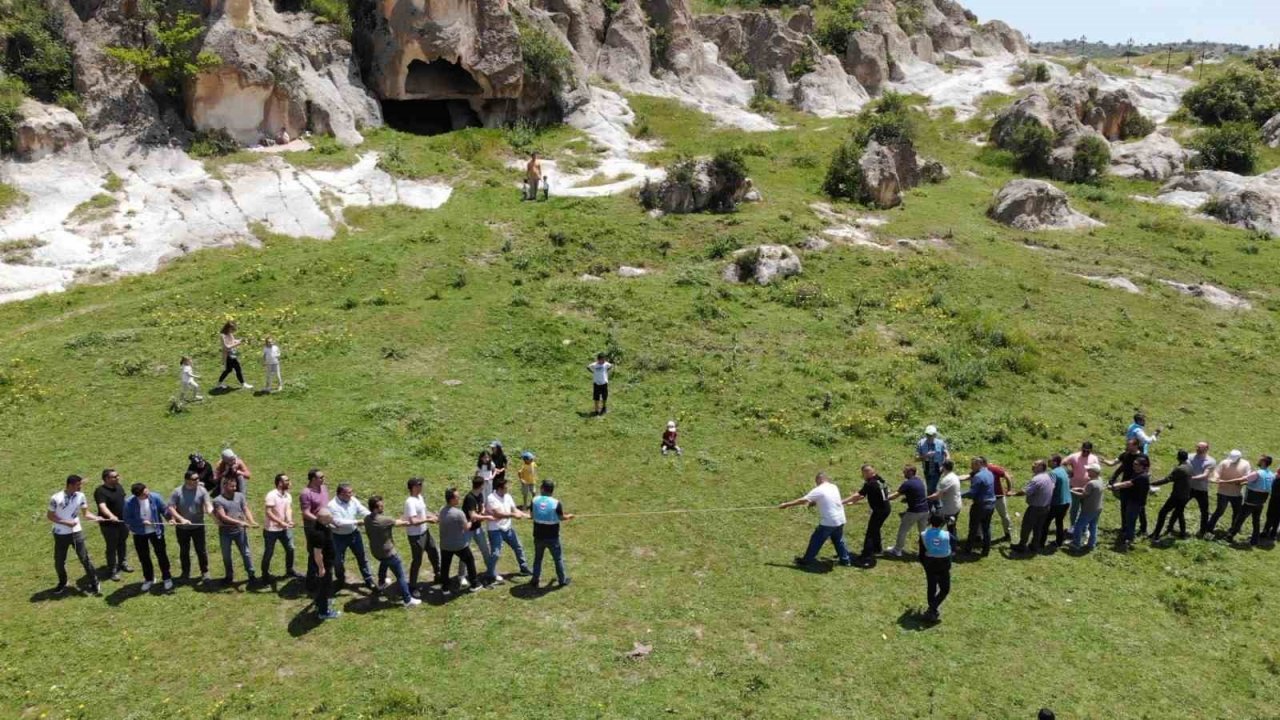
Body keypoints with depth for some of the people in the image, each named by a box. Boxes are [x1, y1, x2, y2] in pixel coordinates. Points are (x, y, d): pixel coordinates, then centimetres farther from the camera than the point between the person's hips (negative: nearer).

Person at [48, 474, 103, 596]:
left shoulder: (80, 496, -6)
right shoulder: (56, 498, -16)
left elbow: (85, 513, 1)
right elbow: (50, 516, -8)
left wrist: (96, 518, -18)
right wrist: (66, 523, -19)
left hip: (76, 532, 1)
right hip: (61, 534, -1)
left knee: (85, 559, -1)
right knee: (59, 561, 12)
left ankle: (94, 584, 8)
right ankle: (62, 583, 37)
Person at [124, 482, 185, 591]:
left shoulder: (155, 497, -18)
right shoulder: (129, 503, -21)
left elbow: (165, 509, -5)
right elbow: (127, 520, -15)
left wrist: (172, 518, -19)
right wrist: (141, 522, -26)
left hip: (156, 531, 0)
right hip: (139, 534, 0)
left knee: (162, 555, 8)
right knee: (144, 557, 15)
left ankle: (167, 578, 25)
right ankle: (148, 579, 35)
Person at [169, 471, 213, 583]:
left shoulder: (202, 491, -8)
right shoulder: (177, 492, -10)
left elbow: (208, 505, -18)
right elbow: (171, 507, -12)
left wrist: (211, 512, -40)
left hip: (198, 526, 0)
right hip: (182, 527, 0)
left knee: (201, 550, 7)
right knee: (184, 551, 15)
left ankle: (205, 572, 22)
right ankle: (186, 573, 30)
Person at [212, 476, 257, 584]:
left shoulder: (240, 496, 3)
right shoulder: (218, 500, -9)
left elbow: (246, 510, -1)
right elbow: (223, 517, -17)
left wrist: (252, 521, -19)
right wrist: (239, 522, -24)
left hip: (240, 530, 1)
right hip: (225, 532, -1)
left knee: (246, 553, 4)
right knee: (226, 555, 12)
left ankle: (251, 574, 13)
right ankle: (229, 576, 27)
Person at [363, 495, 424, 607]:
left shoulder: (367, 519, -11)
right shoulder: (385, 520, -31)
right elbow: (407, 523, -26)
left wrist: (397, 520, 4)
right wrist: (425, 520, -18)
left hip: (375, 551, 8)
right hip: (388, 552, -8)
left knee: (384, 562, 41)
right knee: (401, 576, 6)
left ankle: (381, 582, 63)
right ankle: (408, 600, 13)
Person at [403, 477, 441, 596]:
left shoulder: (419, 497, 3)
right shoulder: (410, 502, -27)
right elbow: (413, 521, -35)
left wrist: (434, 516, -2)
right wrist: (428, 519, -24)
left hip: (424, 532, 9)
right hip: (415, 536, -9)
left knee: (434, 552, 22)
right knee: (417, 561, 1)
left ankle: (438, 576, 43)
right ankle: (412, 587, 15)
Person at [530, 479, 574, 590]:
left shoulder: (535, 500, -8)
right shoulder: (556, 503, -18)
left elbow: (532, 515, 5)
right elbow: (562, 518, -7)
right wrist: (569, 516, 15)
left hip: (538, 536, 3)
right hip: (552, 537, -2)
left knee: (537, 558, 19)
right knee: (558, 558, 15)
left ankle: (535, 581, 22)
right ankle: (563, 580, 27)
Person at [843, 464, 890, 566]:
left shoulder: (870, 484, -22)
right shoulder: (878, 480, 6)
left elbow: (857, 495, -25)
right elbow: (864, 495, 12)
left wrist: (842, 502, -23)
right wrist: (853, 501, 8)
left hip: (879, 510, -10)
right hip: (885, 508, 10)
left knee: (870, 533, -9)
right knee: (875, 529, 27)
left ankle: (866, 558, -12)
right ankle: (877, 548, 45)